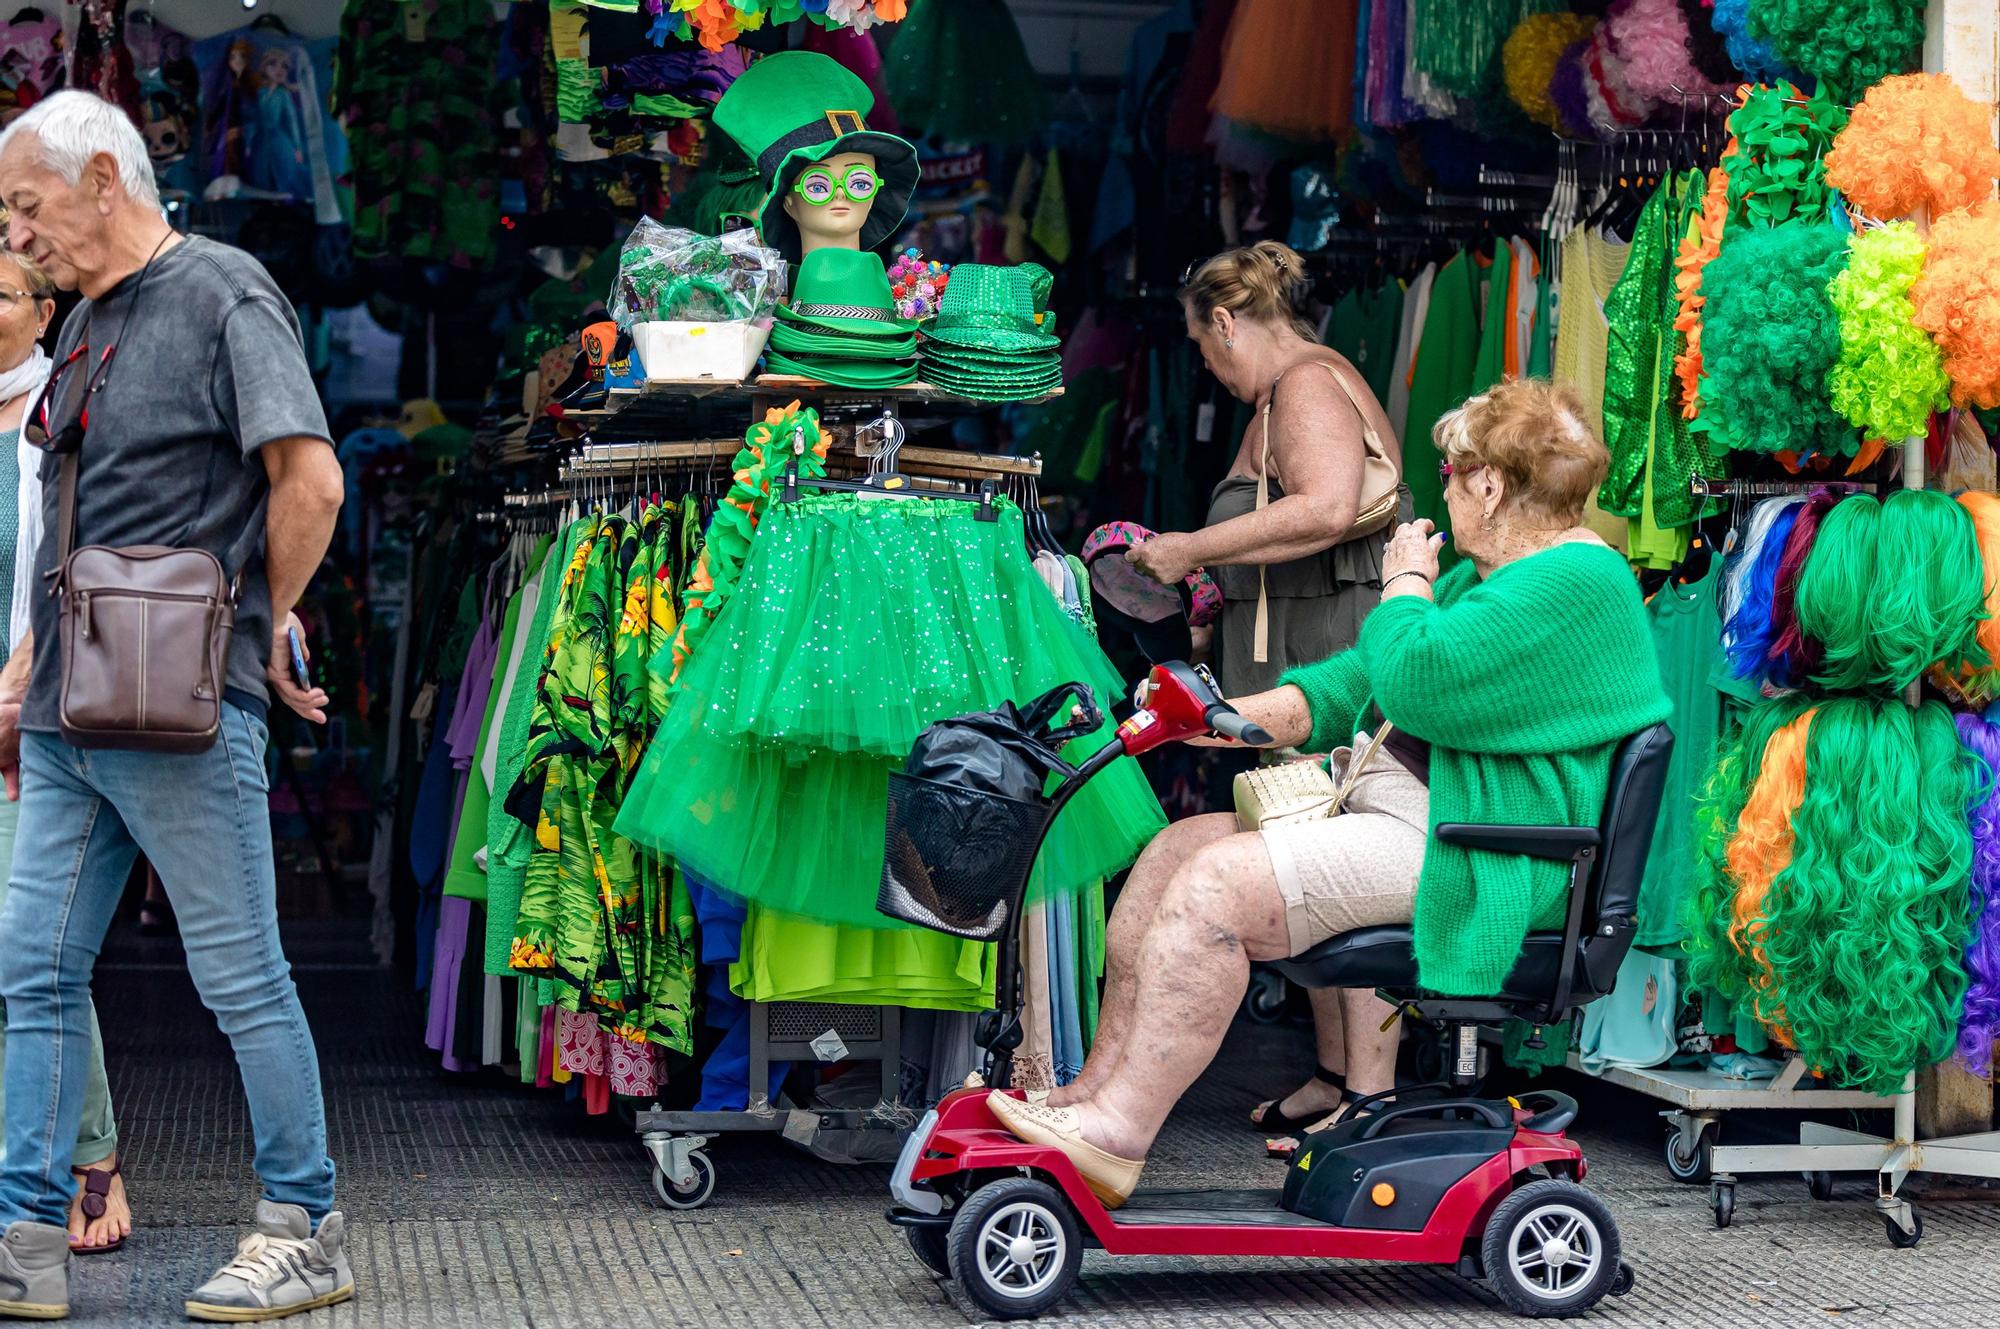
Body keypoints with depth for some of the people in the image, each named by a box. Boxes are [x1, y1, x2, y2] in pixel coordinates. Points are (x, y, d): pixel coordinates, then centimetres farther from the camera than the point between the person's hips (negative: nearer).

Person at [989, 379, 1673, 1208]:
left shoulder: (1574, 583, -14)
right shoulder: (1490, 573, 20)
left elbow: (1416, 682, -25)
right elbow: (1365, 680, 24)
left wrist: (1405, 585, -5)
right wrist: (1245, 718, 9)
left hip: (1462, 854, -11)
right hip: (1388, 805, 11)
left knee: (1217, 887, -22)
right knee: (1175, 852, 4)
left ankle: (1116, 1135, -18)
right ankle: (1096, 1089, 6)